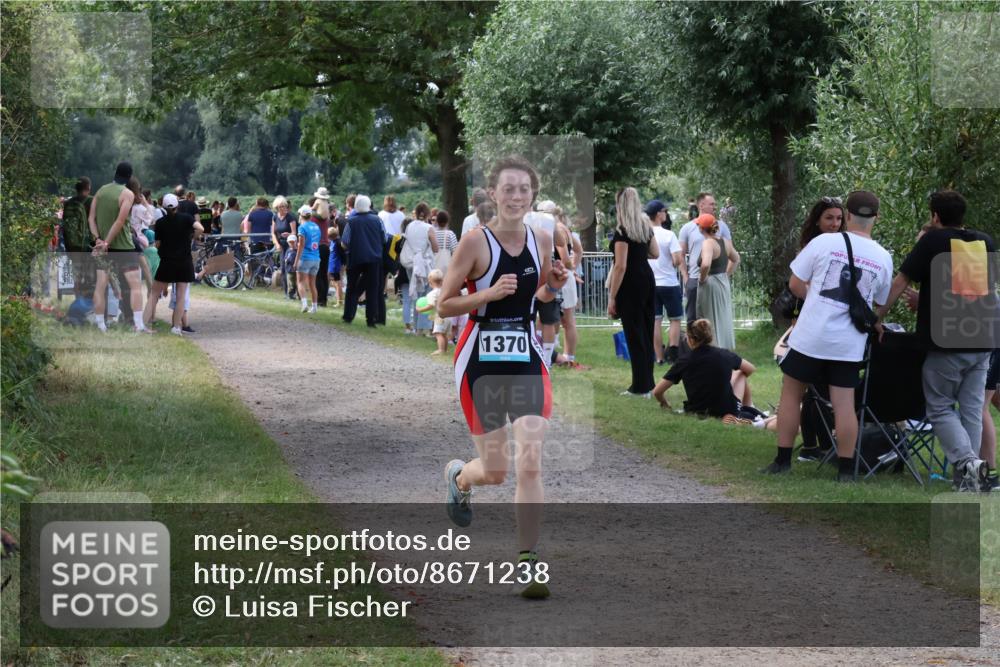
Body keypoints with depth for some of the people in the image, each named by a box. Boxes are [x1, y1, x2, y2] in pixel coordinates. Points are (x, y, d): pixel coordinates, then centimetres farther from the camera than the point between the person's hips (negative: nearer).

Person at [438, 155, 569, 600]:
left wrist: (552, 288, -2)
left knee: (530, 464, -10)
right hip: (481, 362, -3)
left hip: (526, 361, 3)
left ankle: (528, 563, -5)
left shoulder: (542, 241, 3)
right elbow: (444, 305, -9)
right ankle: (458, 476, 42)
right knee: (495, 471, 5)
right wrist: (490, 293, -23)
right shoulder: (476, 242, -11)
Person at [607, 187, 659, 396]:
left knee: (634, 334, -3)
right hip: (647, 279, 8)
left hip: (630, 285, -8)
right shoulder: (646, 227, 7)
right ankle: (647, 383, 20)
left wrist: (612, 297, -16)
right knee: (646, 332, 14)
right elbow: (655, 254, 20)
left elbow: (620, 266, -19)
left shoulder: (622, 231, -16)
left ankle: (640, 387, -1)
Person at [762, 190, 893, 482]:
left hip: (810, 336, -2)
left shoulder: (824, 242, -8)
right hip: (849, 344, 2)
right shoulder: (883, 258, 1)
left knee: (791, 393, 12)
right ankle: (846, 469, 7)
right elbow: (880, 304, 15)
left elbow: (795, 285, -2)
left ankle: (782, 460, 13)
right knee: (844, 404, 6)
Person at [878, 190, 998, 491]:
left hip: (945, 342, -4)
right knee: (972, 408, 10)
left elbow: (900, 282, -3)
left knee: (940, 407, 4)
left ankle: (966, 461, -16)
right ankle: (971, 476, 7)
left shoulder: (933, 240, -3)